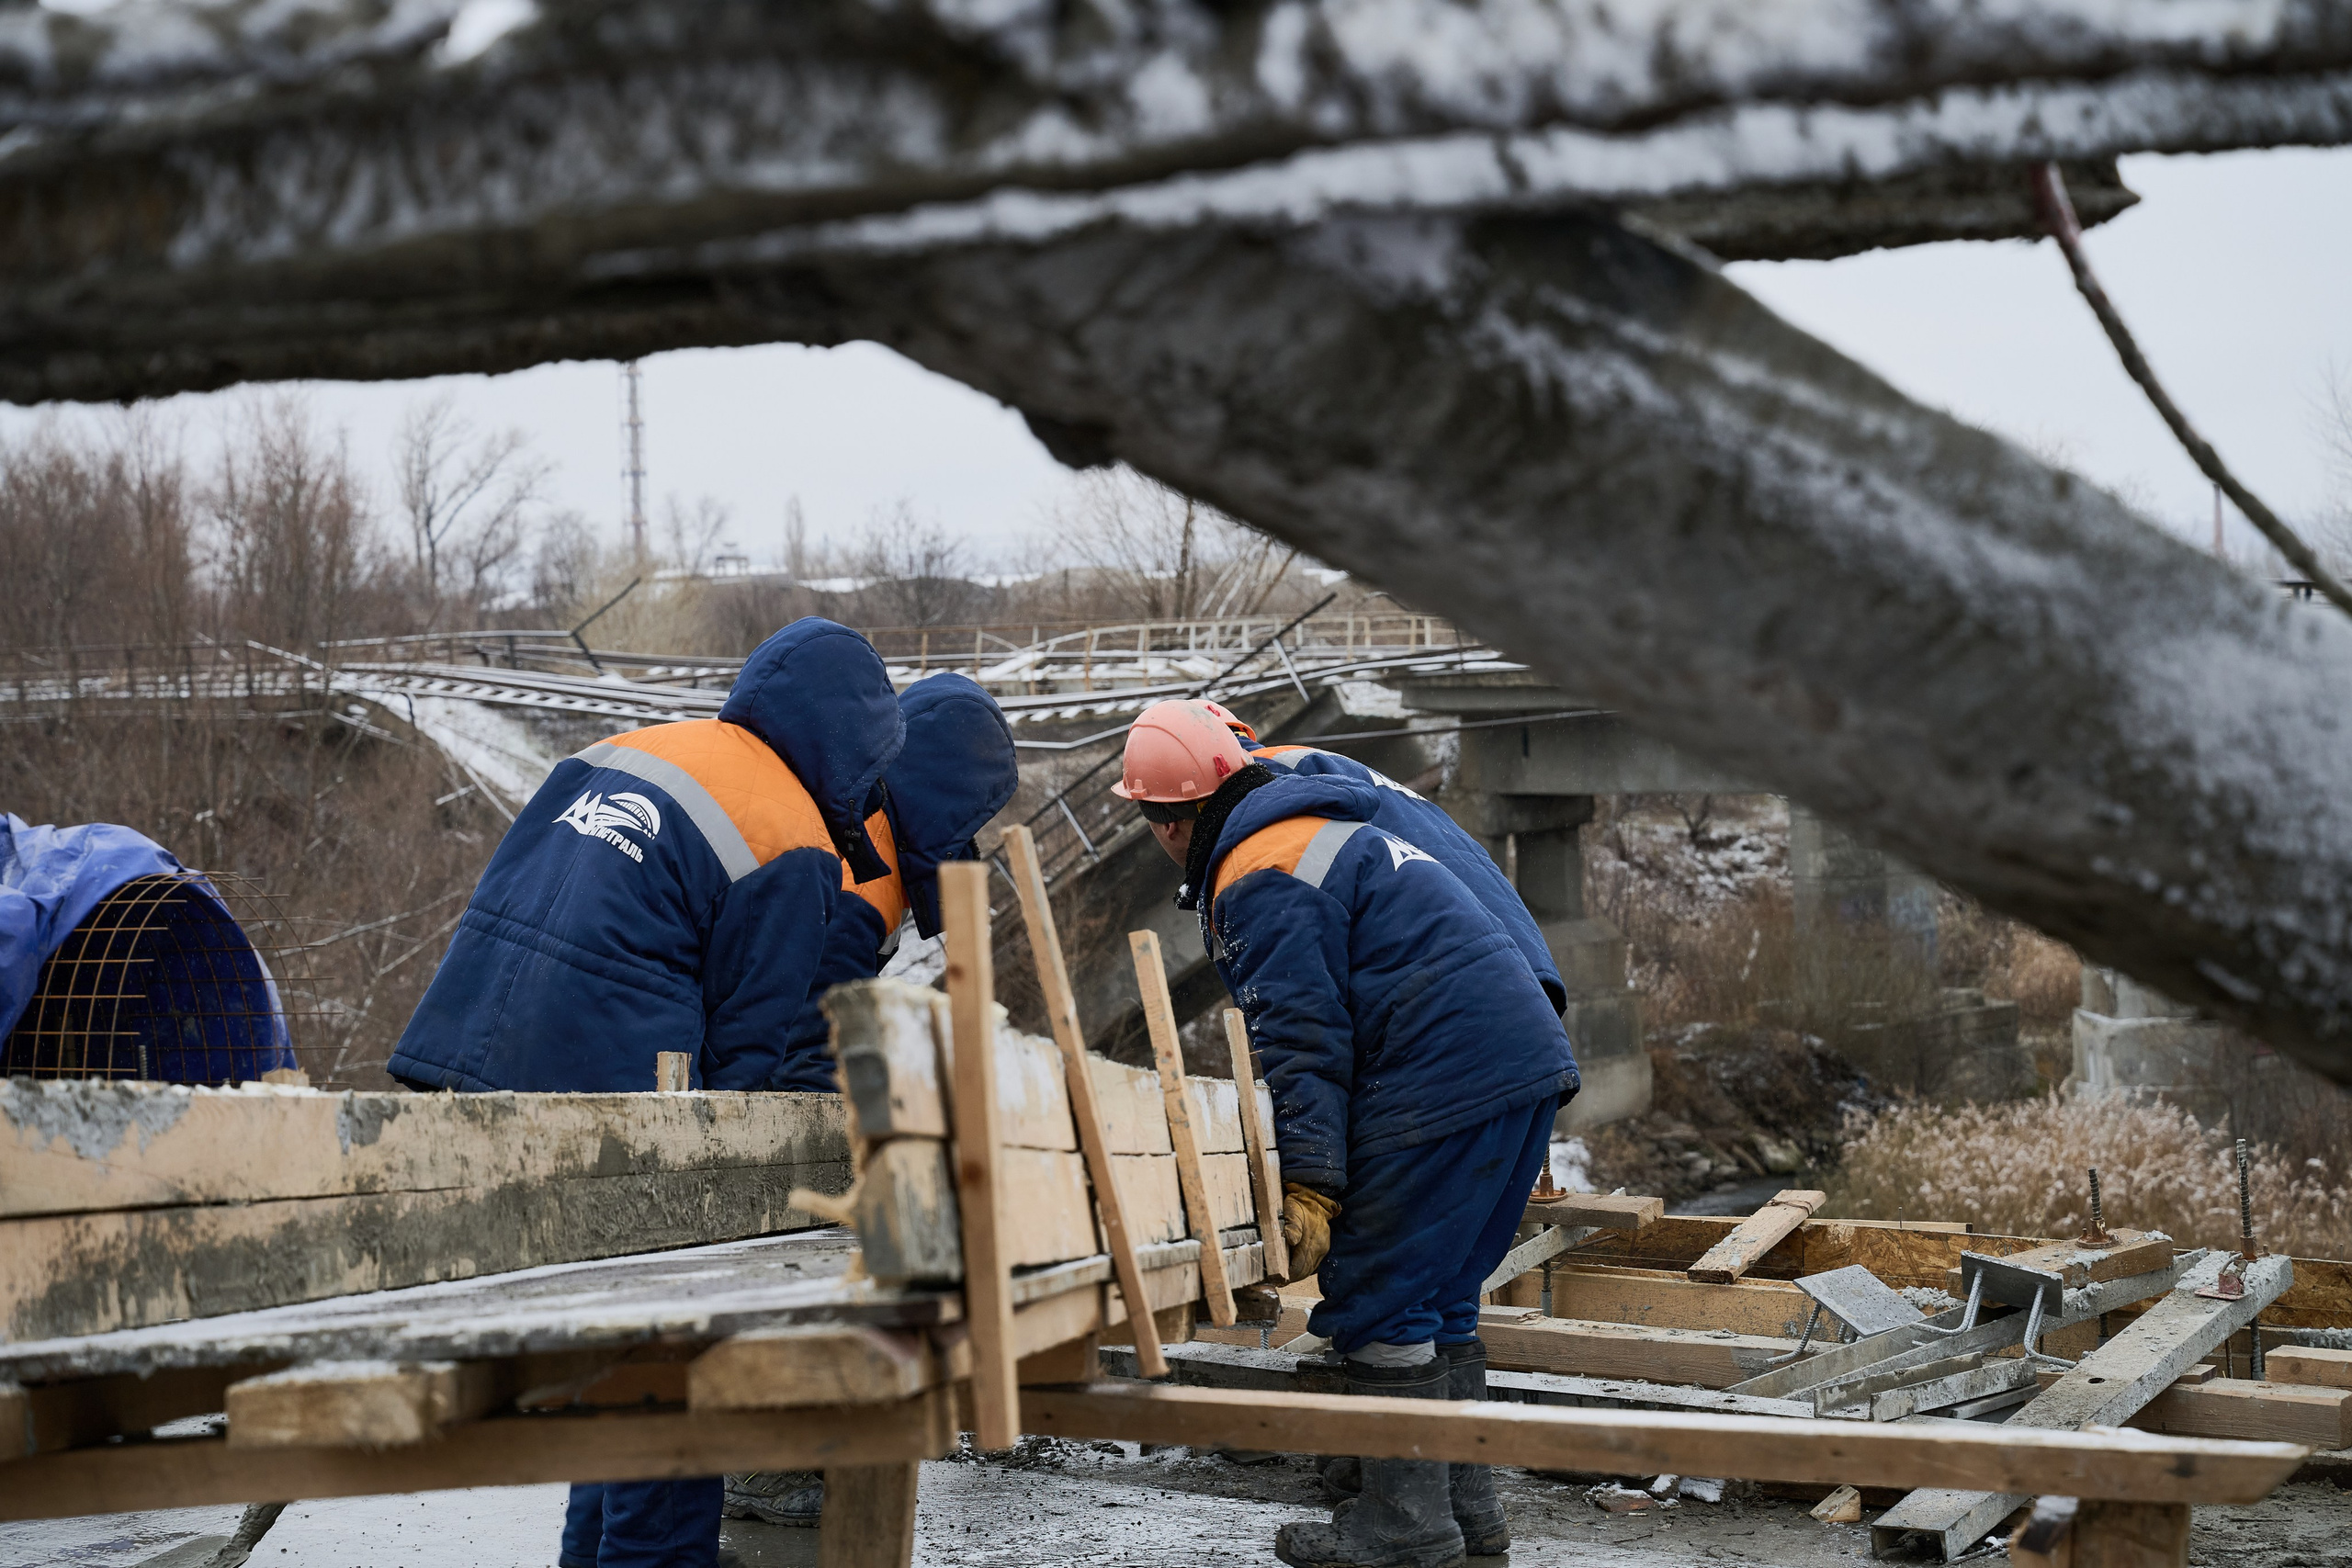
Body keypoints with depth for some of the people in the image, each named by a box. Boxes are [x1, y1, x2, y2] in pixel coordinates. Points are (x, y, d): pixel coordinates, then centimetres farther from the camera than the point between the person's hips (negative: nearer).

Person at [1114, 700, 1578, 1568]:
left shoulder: (1257, 878, -8)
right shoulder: (1329, 829, 24)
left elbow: (1304, 1039, -15)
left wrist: (1310, 1184, -15)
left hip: (1445, 1083, -10)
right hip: (1526, 1060, 10)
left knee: (1377, 1300, -4)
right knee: (1438, 1297, 17)